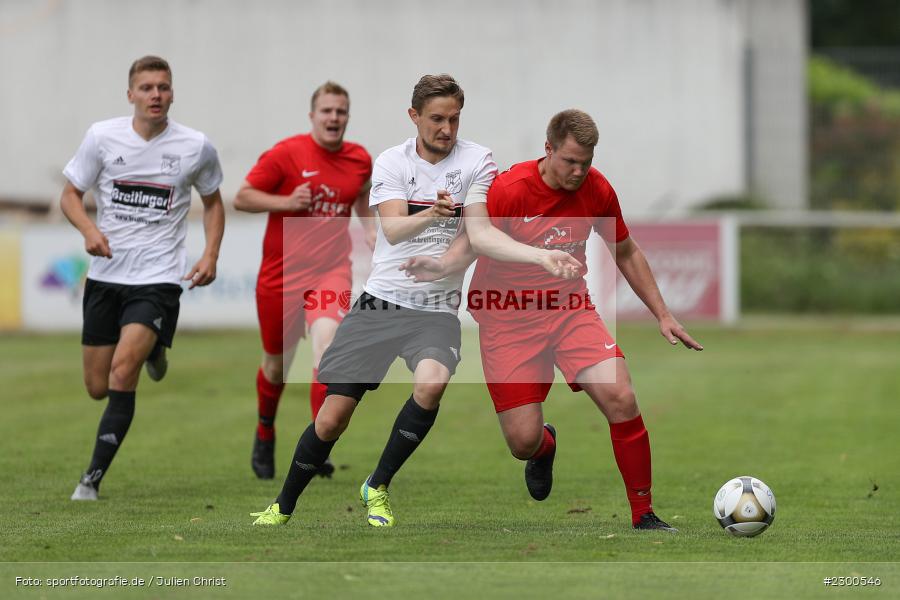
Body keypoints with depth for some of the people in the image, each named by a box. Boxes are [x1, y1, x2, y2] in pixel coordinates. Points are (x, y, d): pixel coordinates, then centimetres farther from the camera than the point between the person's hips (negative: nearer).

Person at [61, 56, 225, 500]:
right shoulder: (102, 137, -2)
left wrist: (210, 255, 1)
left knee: (123, 369, -22)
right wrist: (89, 230, -15)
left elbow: (212, 202, 15)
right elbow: (70, 195, 6)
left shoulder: (195, 147, -2)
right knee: (98, 388, 8)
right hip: (105, 275, 3)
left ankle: (93, 477, -14)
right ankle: (150, 351, 44)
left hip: (158, 279, -3)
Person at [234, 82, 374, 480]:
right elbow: (242, 197, -6)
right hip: (281, 271, -1)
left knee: (327, 343, -23)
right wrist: (287, 202, -20)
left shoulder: (360, 160, 4)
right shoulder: (285, 154, -8)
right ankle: (265, 432, 41)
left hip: (331, 271, 1)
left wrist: (371, 230, 8)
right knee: (277, 363, 11)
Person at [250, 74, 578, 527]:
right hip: (380, 302, 1)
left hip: (437, 310, 0)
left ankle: (378, 487, -11)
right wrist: (431, 215, -37)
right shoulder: (391, 162, -1)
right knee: (332, 418, -2)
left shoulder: (477, 161, -2)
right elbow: (392, 229, -17)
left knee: (431, 382, -31)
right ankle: (283, 507, 20)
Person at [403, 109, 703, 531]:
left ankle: (643, 515, -5)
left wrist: (662, 315, 11)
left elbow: (626, 253, 12)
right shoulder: (509, 189, -17)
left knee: (621, 399, -21)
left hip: (569, 308, 3)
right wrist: (441, 266, -37)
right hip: (509, 320, -3)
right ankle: (545, 446, 35)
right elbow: (475, 243, -13)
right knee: (523, 442, -8)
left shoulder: (597, 190, -4)